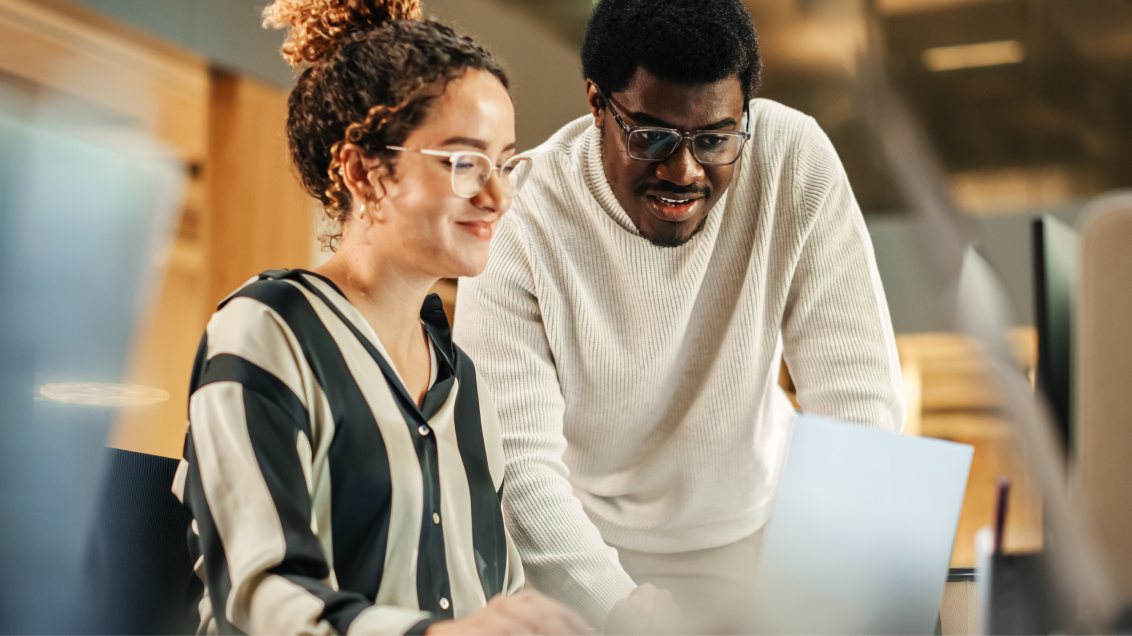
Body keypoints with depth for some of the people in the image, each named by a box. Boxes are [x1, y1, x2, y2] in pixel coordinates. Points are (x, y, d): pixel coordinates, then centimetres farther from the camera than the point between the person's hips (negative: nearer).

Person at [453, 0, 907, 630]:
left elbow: (857, 397, -16)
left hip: (756, 525, 1)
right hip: (583, 546, -1)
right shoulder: (520, 220, -21)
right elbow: (518, 465, -24)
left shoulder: (796, 159, -16)